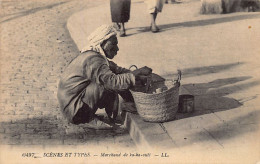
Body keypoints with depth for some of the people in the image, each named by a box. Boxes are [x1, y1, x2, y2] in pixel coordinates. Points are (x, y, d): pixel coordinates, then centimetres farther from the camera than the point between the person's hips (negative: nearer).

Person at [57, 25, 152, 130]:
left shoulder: (95, 56, 9)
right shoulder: (93, 60, -23)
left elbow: (117, 70, 15)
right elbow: (113, 81, -34)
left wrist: (138, 77, 1)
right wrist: (138, 72, -29)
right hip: (72, 106, -10)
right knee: (110, 85, -24)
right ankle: (89, 119, -12)